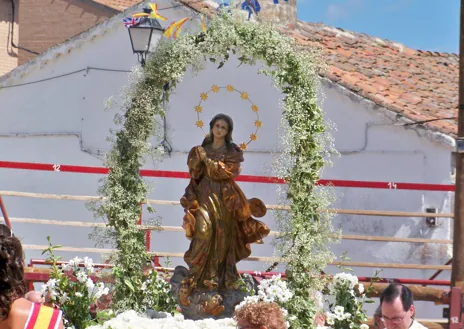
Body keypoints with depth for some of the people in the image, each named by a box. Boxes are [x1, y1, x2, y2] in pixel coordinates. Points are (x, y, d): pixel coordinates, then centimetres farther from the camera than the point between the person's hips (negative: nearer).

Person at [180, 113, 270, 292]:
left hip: (224, 197, -1)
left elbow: (226, 171, -12)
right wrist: (196, 159, -9)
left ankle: (222, 276, 5)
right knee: (204, 230, -14)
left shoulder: (232, 152, 3)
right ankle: (199, 275, -11)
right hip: (205, 194, 1)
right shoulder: (203, 149, 12)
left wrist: (206, 159, -14)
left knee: (223, 235, -2)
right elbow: (195, 173, 9)